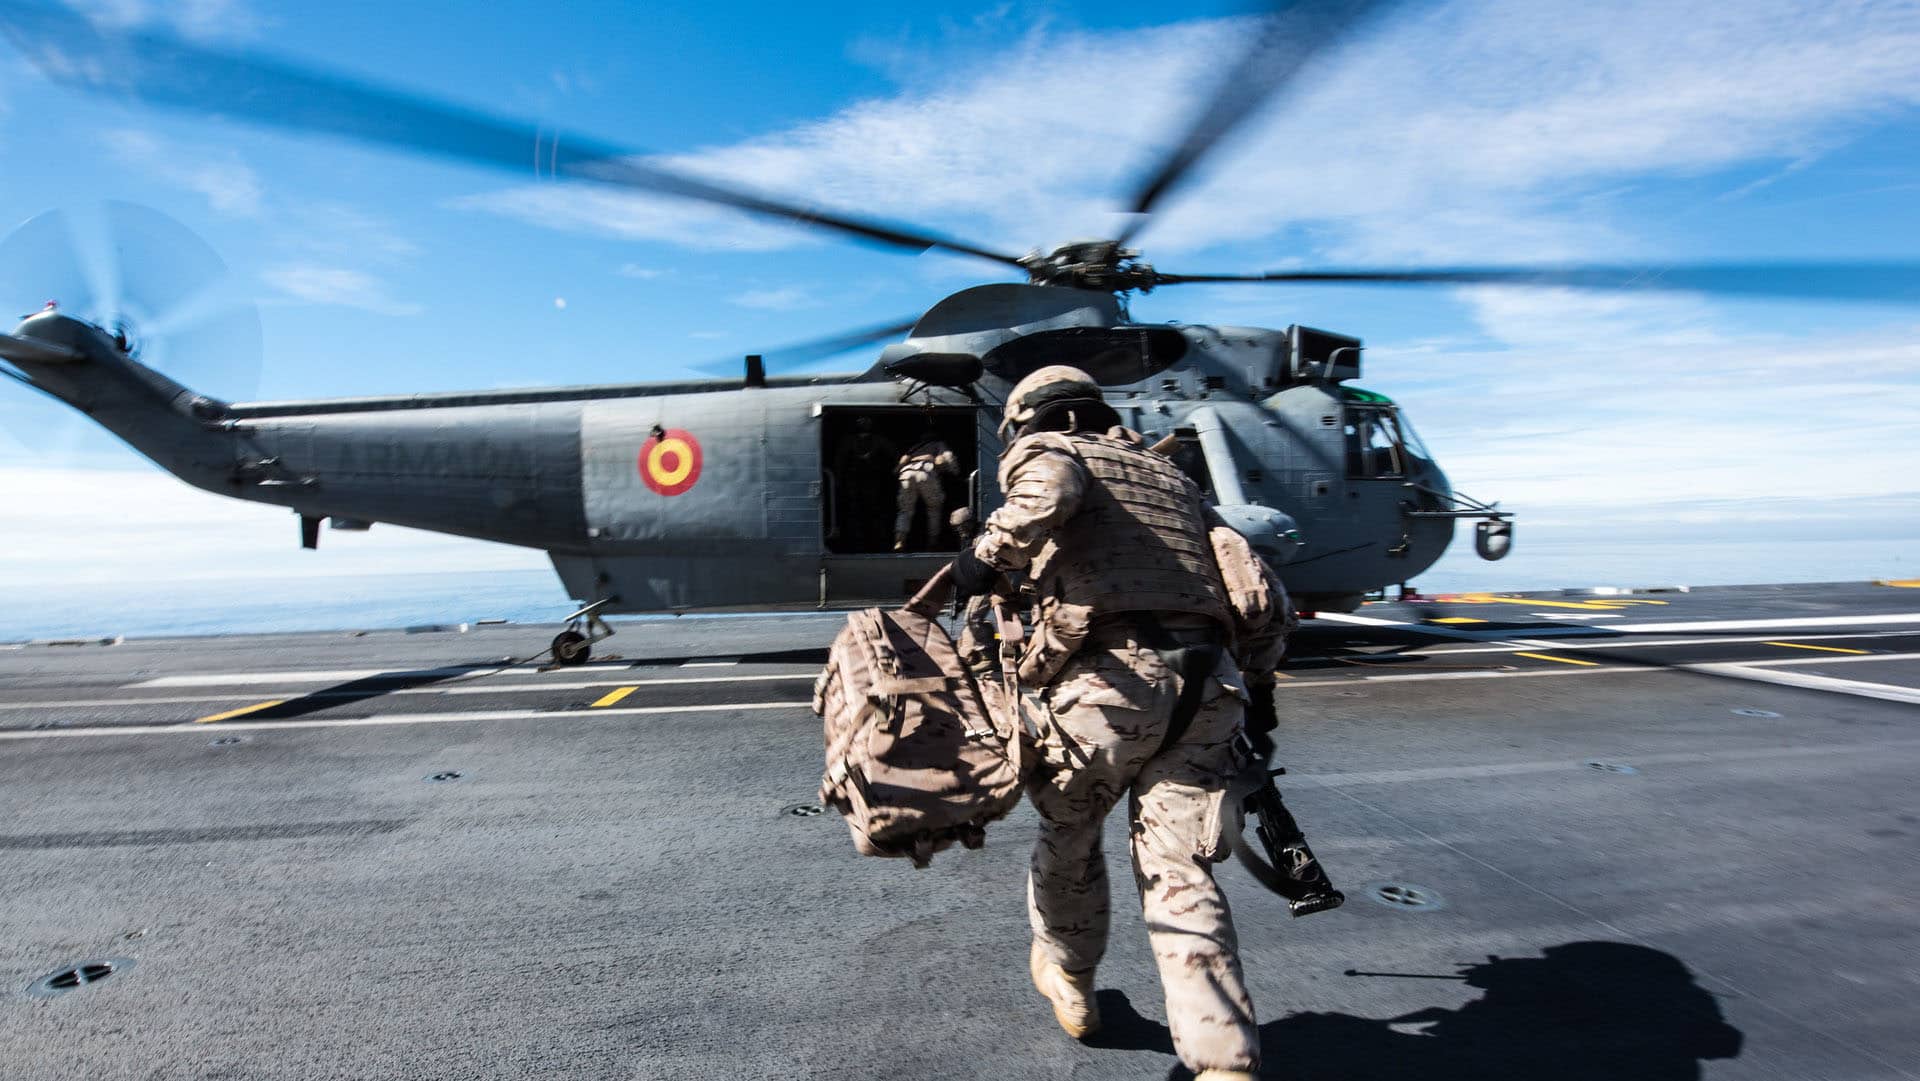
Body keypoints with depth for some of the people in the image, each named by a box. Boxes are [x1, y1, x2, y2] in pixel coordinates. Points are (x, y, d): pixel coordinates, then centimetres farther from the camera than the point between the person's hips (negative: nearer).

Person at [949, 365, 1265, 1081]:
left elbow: (1049, 492, -16)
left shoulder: (1043, 449, 10)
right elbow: (1236, 572, 24)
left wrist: (989, 556, -8)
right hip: (1204, 679, 5)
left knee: (1068, 834, 20)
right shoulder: (1169, 474, 28)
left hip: (1110, 678, -5)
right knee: (1179, 874, 8)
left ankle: (1070, 981, 42)